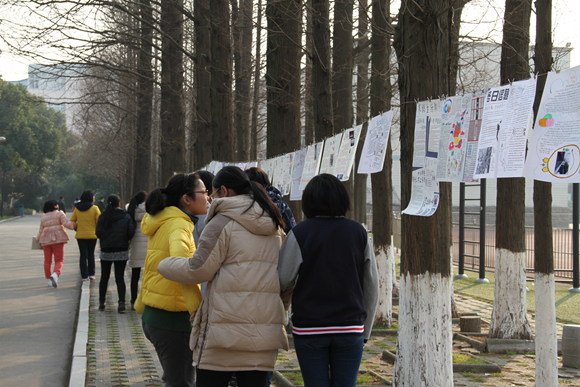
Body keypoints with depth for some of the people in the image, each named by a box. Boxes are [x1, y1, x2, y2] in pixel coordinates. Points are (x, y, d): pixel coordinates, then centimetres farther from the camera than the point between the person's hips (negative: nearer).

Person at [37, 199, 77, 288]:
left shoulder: (43, 217, 13)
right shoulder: (59, 214, -1)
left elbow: (41, 231, 14)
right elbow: (67, 224, -12)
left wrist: (38, 240, 27)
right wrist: (75, 225, 1)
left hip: (46, 240, 4)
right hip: (57, 240, -4)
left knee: (47, 261, 12)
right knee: (59, 260, -1)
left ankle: (49, 280, 12)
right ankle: (55, 274, -28)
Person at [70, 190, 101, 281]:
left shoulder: (77, 209, 1)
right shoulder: (94, 208, -9)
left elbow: (72, 222, 3)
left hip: (80, 235, 1)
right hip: (92, 235, -1)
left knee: (83, 255, 4)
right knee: (91, 254, 14)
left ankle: (84, 275, 1)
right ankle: (91, 274, 14)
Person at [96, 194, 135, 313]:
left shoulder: (103, 217, -4)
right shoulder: (126, 217, -3)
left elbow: (98, 233, -9)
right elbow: (131, 232, -9)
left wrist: (106, 239, 11)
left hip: (106, 251, 0)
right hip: (122, 251, 0)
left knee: (104, 277, 13)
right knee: (120, 277, 3)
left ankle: (101, 303, 18)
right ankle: (121, 303, -8)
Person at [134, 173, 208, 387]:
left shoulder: (162, 223, 13)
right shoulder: (178, 224, -16)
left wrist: (141, 306, 31)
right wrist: (198, 307, -34)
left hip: (152, 314, 9)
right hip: (172, 319, -9)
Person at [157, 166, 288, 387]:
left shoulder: (223, 222, -5)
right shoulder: (275, 227, 17)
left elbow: (199, 270, -7)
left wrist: (165, 266, 10)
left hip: (225, 331, -6)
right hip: (264, 333, 6)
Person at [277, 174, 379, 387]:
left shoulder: (299, 233, -6)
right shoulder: (359, 233, 3)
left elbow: (283, 282, -6)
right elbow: (371, 286, 6)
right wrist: (365, 329, 15)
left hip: (309, 330, -2)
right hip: (350, 329, 2)